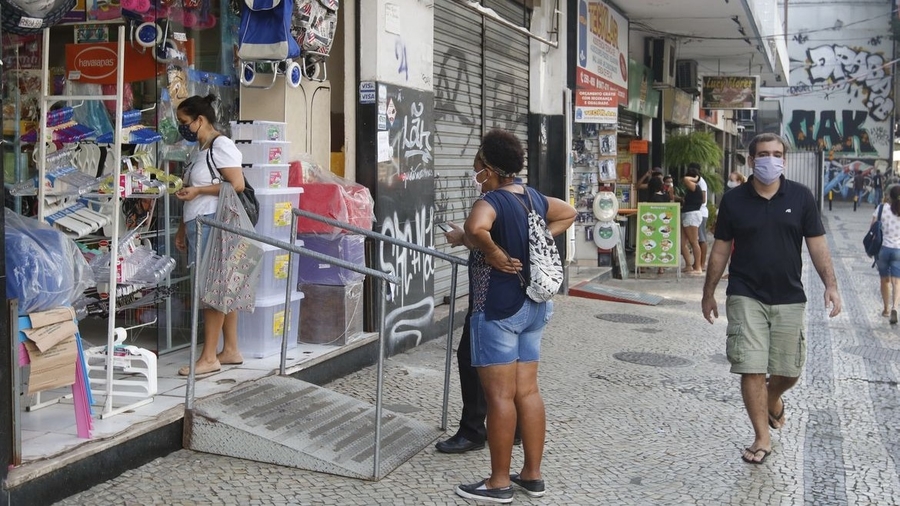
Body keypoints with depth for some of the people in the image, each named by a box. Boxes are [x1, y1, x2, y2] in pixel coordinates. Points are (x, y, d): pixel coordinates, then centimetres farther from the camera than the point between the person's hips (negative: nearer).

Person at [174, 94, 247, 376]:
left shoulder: (221, 145, -8)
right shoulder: (201, 150, 20)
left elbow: (237, 184, -18)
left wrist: (197, 189, -16)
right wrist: (182, 228, 21)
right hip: (199, 224, 9)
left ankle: (209, 357, -6)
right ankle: (231, 350, 15)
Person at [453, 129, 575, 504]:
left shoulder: (493, 200, -17)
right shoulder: (533, 197, 8)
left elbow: (474, 228, -39)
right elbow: (568, 213, 25)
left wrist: (495, 255, -23)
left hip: (499, 308, -8)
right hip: (534, 306, 8)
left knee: (499, 396, -1)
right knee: (527, 391, 13)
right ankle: (532, 475, 20)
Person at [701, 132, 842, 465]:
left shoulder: (801, 197, 1)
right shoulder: (733, 200, 0)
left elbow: (817, 244, 3)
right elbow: (720, 249, 6)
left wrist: (830, 284, -7)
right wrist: (709, 293, 8)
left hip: (789, 298, 1)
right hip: (745, 297, -1)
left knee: (789, 370, 9)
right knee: (751, 370, -5)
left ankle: (773, 399, 44)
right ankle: (762, 438, 8)